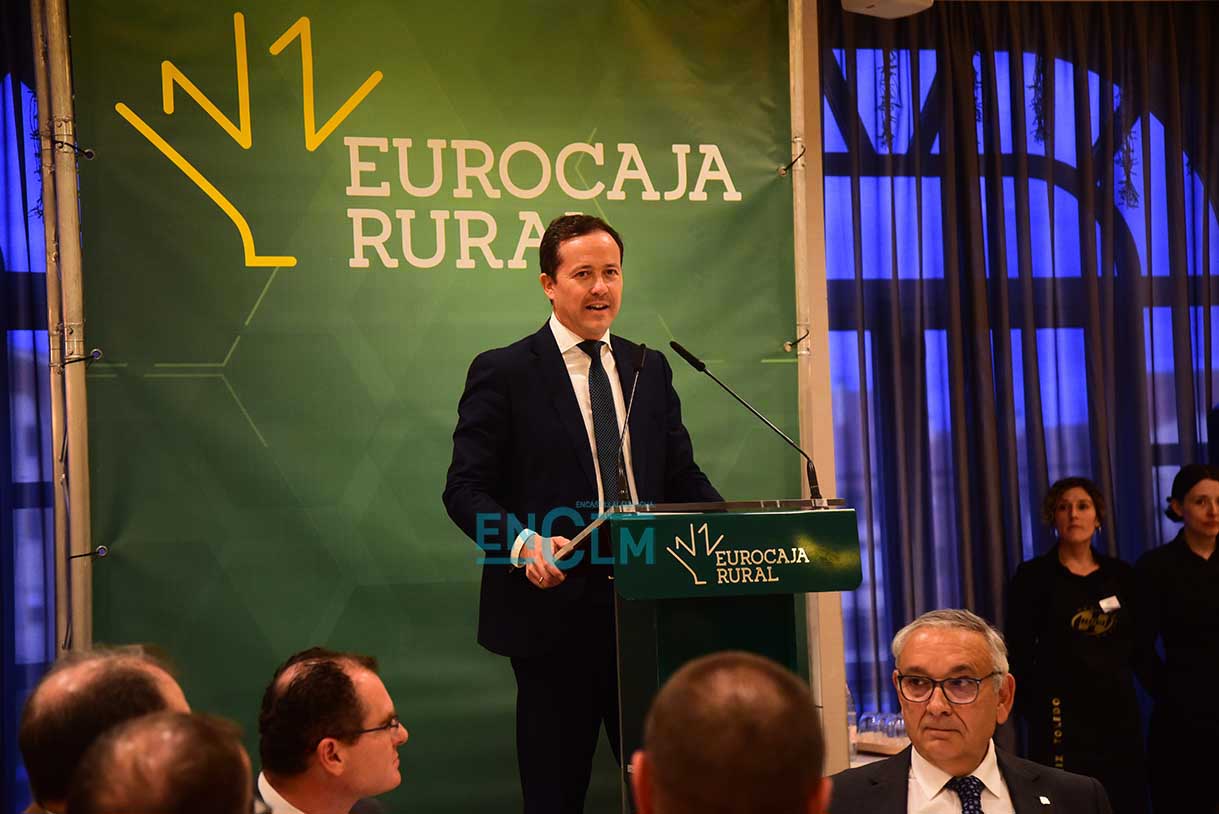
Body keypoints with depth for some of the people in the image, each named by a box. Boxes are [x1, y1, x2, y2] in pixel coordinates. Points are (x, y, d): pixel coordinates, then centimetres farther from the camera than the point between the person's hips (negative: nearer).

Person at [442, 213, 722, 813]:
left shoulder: (650, 371, 13)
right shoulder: (502, 373, -3)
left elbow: (682, 476, 14)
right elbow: (465, 487, -6)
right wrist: (524, 543, -25)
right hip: (555, 611, -4)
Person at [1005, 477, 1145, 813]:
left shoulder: (1120, 575, 10)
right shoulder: (1033, 576, -1)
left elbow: (1136, 647, 16)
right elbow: (1020, 655, -2)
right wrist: (1032, 711, -7)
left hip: (1119, 711, 4)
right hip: (1062, 715, -4)